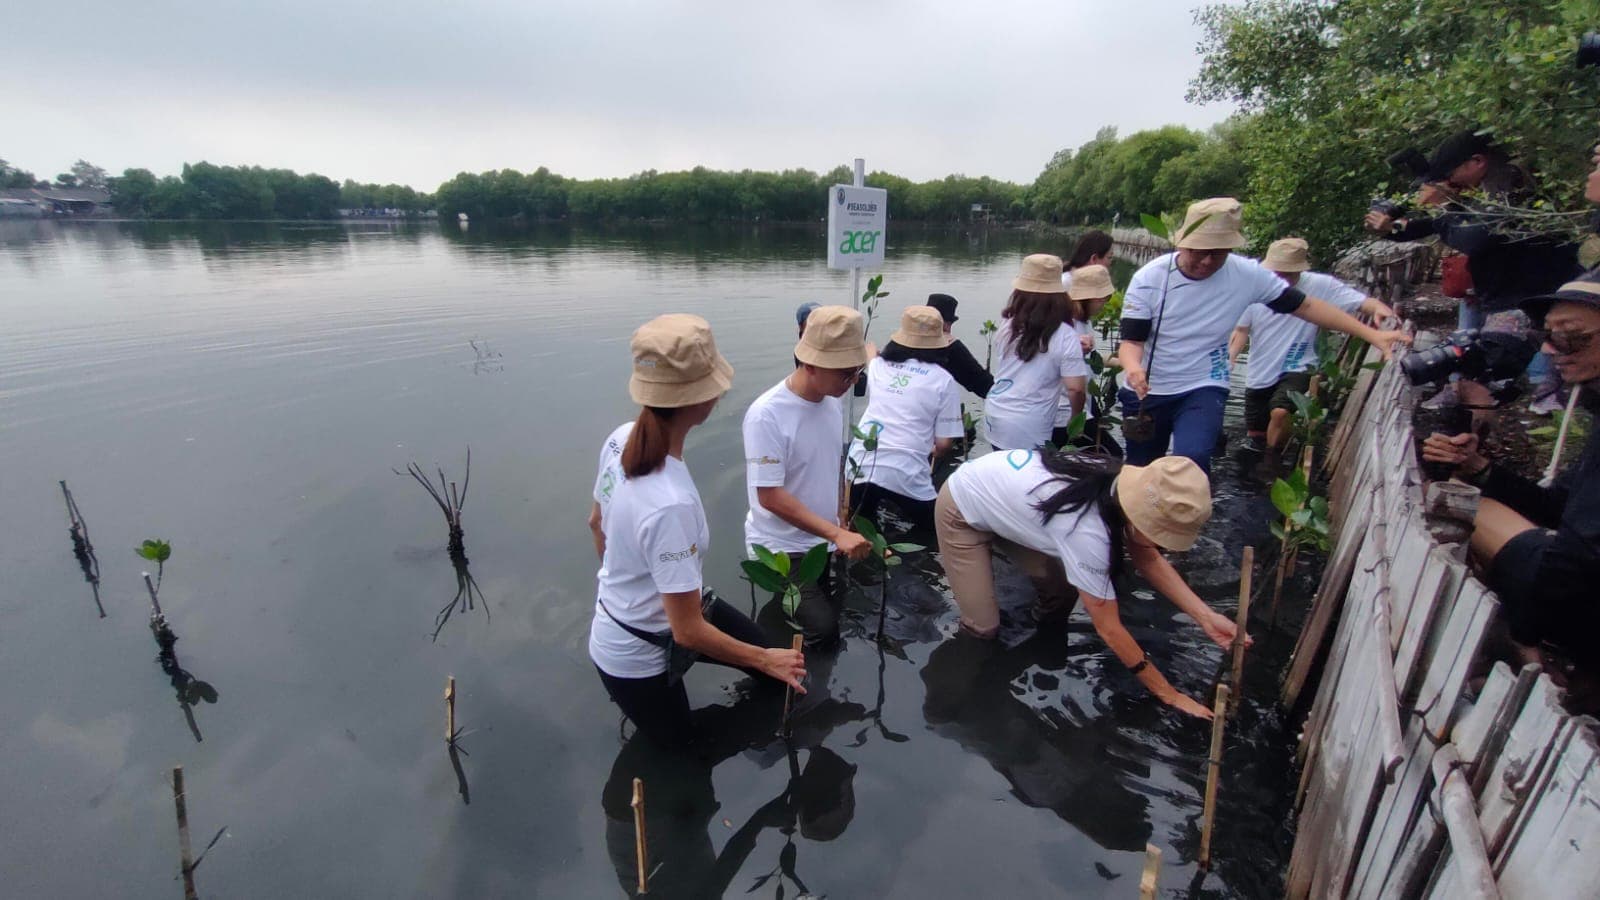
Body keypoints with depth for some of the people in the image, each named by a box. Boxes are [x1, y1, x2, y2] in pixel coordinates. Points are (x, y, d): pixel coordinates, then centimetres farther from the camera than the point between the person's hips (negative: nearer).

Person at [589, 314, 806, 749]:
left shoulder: (622, 439, -16)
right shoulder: (671, 504, -41)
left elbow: (599, 524, 3)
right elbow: (689, 632, -31)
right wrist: (765, 660, -16)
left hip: (622, 614, 7)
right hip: (634, 656, -7)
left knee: (767, 654, 20)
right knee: (680, 746, 24)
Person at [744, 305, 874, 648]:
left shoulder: (833, 402, -2)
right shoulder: (766, 415, -24)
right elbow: (770, 497, -24)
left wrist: (843, 524, 11)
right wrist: (837, 534, -27)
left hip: (825, 540, 7)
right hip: (781, 549, -7)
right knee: (823, 630, -15)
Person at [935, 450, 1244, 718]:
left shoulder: (1121, 483, -17)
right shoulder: (1087, 531, -38)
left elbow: (1148, 559, -1)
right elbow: (1109, 629, -27)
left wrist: (1205, 616, -12)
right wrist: (1171, 696, -16)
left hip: (1000, 495, 7)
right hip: (962, 512, -7)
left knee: (1058, 596, 3)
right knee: (984, 629, -7)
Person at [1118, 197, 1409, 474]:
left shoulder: (1247, 274, -9)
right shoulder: (1148, 279, -13)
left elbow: (1304, 305, 2)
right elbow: (1131, 340, -15)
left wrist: (1372, 334, -2)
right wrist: (1133, 368, -38)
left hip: (1202, 390, 0)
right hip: (1146, 391, 0)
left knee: (1192, 460, -27)